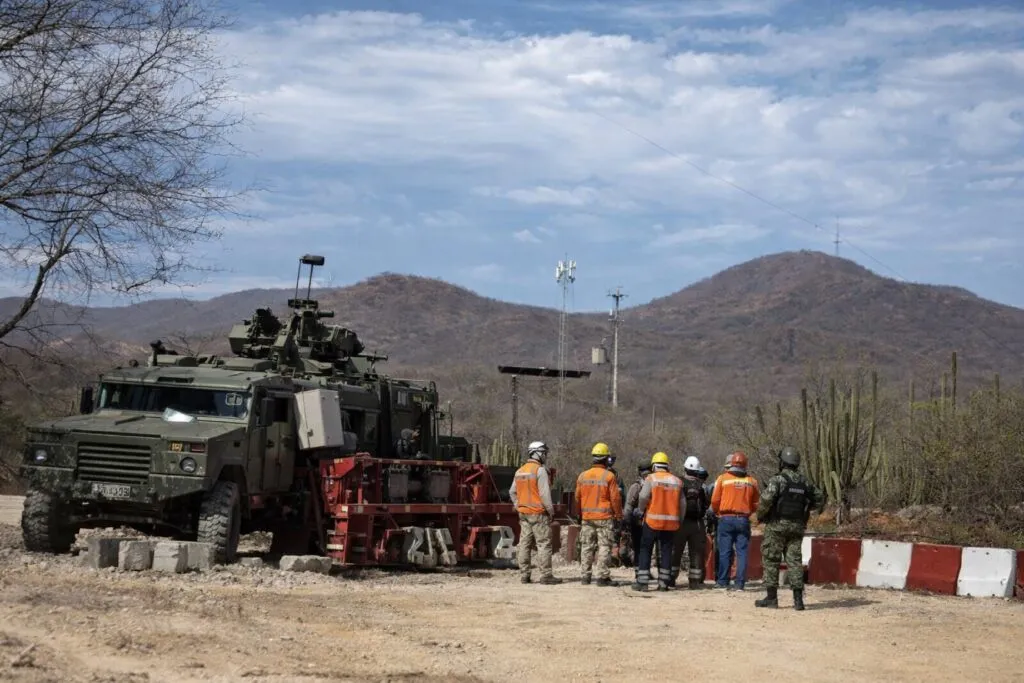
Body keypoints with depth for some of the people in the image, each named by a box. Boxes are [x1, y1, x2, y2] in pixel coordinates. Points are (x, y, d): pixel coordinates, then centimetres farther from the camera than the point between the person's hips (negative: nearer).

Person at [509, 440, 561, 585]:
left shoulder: (520, 471, 12)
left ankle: (524, 575, 9)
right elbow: (544, 493, -16)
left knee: (525, 544, 8)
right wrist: (551, 510, -8)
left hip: (524, 513, 8)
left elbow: (512, 492, 17)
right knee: (544, 544, -4)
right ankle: (546, 575, -6)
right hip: (538, 513, -8)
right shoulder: (540, 470, -12)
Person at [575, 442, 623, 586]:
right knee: (604, 547, -1)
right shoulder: (609, 476, -9)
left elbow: (577, 497, 11)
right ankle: (603, 576, -3)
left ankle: (586, 575, 12)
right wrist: (619, 515, 2)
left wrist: (580, 513, 23)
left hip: (587, 517, 4)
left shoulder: (582, 476, 5)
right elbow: (615, 498, -9)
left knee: (587, 546, 10)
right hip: (604, 517, -4)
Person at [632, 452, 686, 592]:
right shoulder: (677, 481, 9)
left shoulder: (651, 479, -4)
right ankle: (663, 583, 8)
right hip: (671, 523, 3)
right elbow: (682, 503, 8)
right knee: (666, 551, 9)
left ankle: (642, 582, 0)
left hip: (653, 521, -3)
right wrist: (680, 521, 16)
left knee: (645, 550, 4)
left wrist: (640, 511, 5)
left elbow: (643, 497, -13)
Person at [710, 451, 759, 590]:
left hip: (726, 519, -1)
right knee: (742, 552, 4)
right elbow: (756, 503, 9)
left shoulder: (723, 478, -2)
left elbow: (715, 500, -3)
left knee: (724, 551, 2)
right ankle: (740, 583, 1)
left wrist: (717, 513, 14)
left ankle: (722, 582, 2)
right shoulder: (751, 481, 5)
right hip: (743, 520, 1)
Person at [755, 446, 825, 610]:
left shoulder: (777, 479, -10)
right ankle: (798, 599, -1)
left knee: (771, 560, 4)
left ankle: (772, 597, 5)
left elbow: (766, 500, -22)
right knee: (794, 560, 5)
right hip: (797, 527, 5)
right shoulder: (804, 482, 8)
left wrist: (760, 515, -5)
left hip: (777, 525, -5)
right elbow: (820, 498, 17)